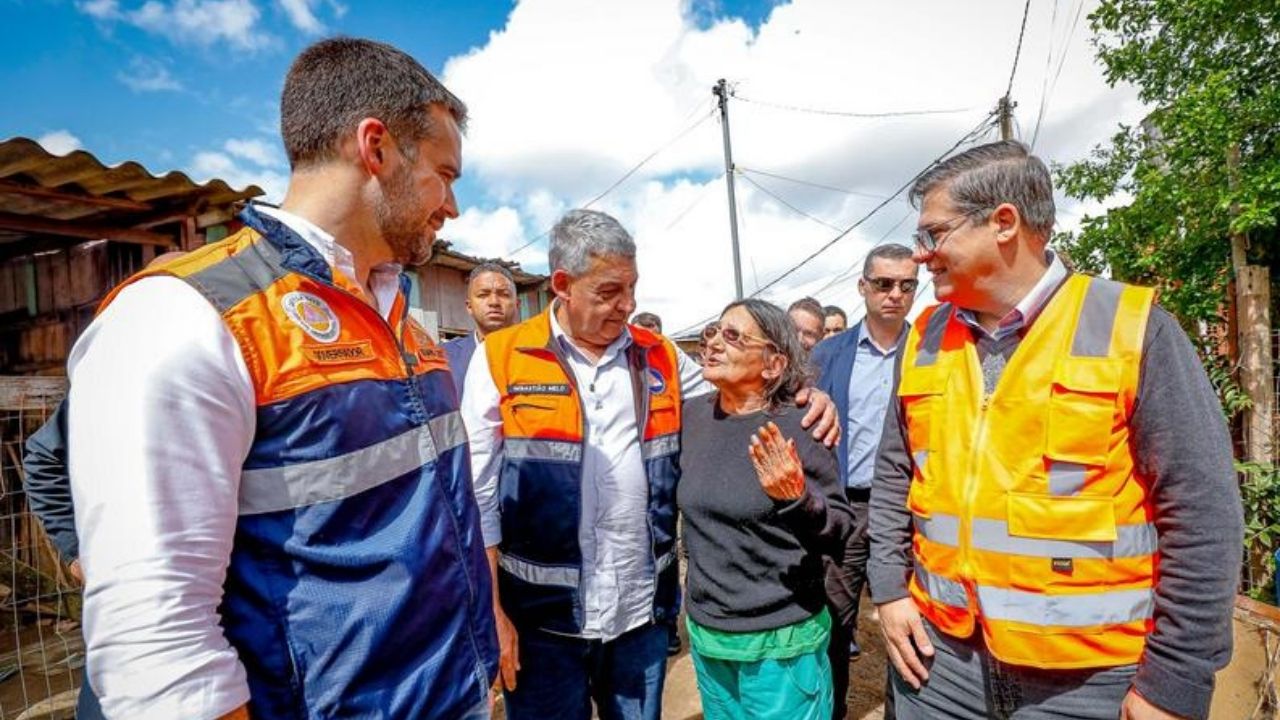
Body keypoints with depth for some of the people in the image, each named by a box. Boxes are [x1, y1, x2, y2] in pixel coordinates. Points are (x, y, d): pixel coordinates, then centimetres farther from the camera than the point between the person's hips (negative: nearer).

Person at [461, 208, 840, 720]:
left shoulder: (660, 359, 4)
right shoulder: (501, 359, -6)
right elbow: (478, 497, -5)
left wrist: (806, 400, -7)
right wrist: (492, 613, -7)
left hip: (643, 611, 3)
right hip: (542, 616, -2)